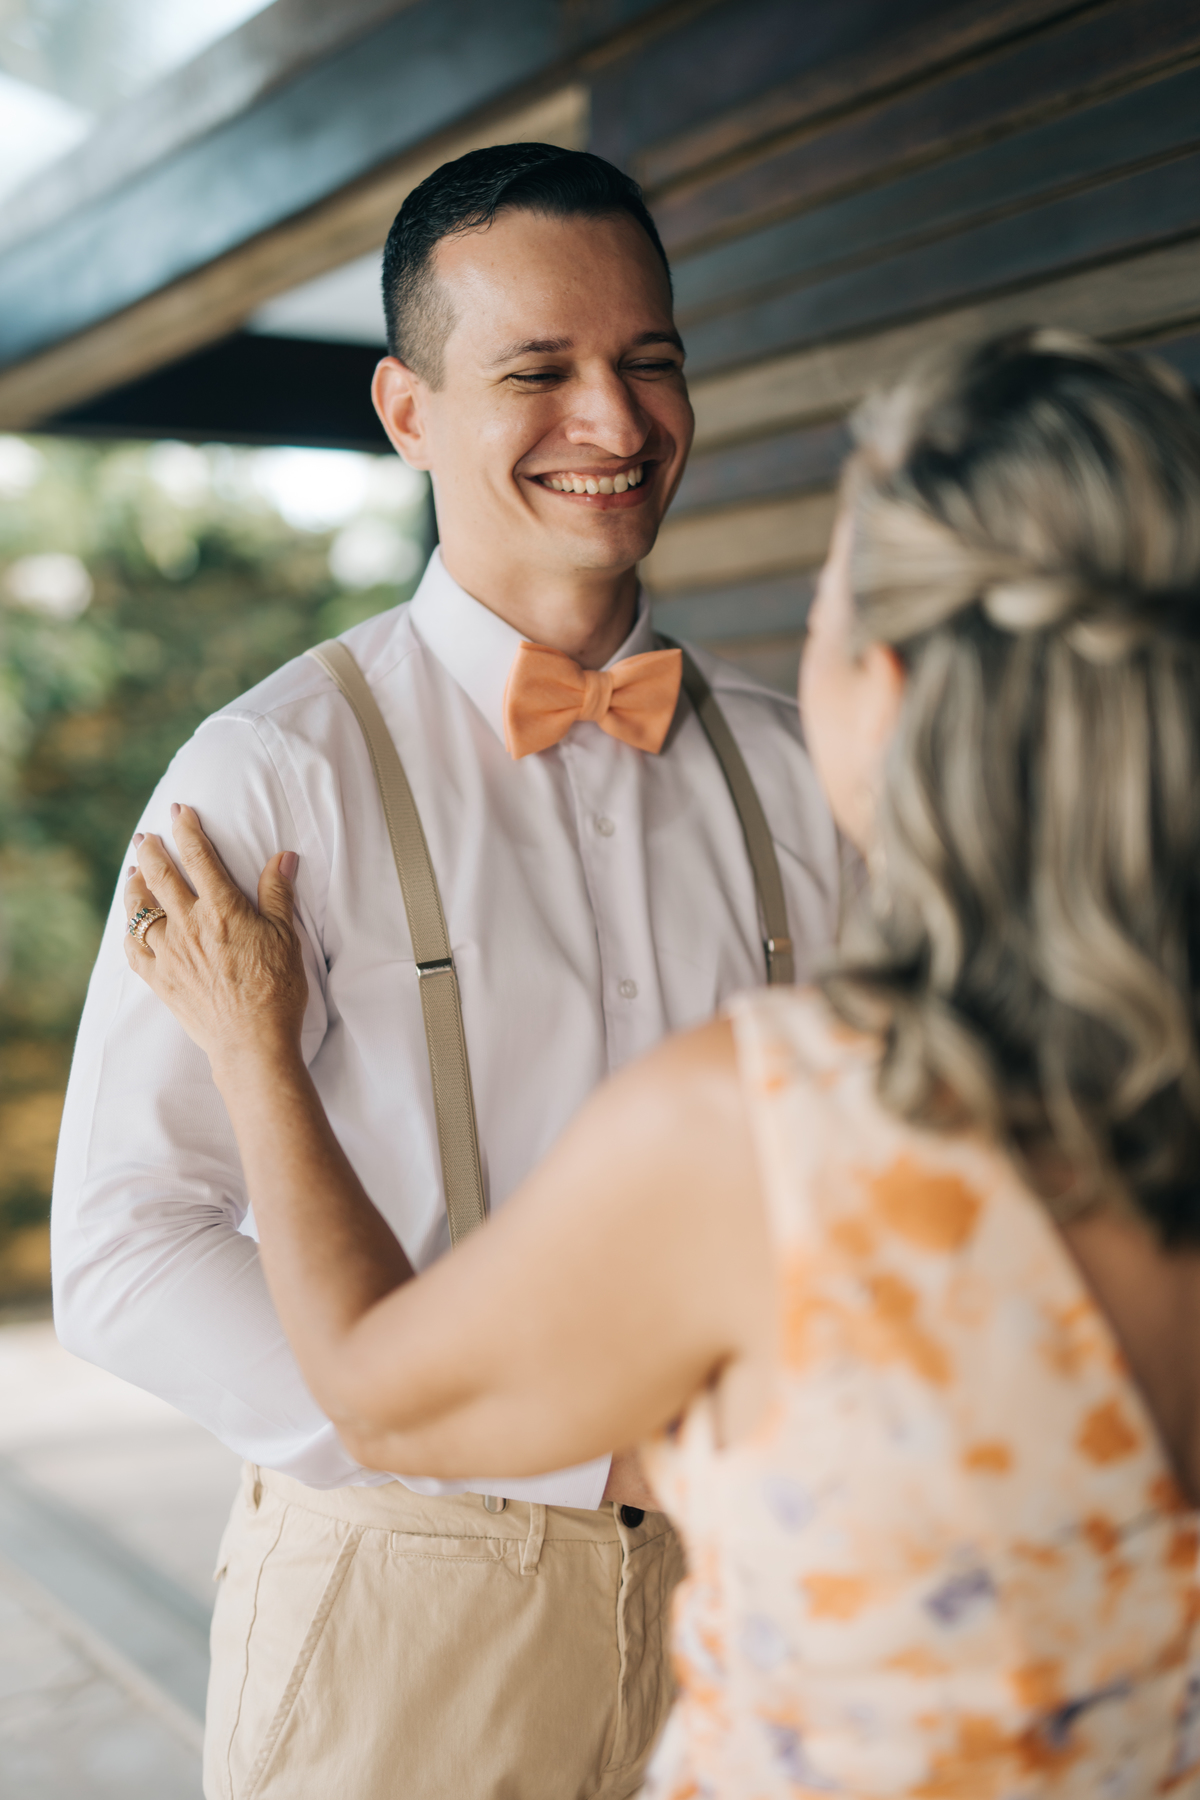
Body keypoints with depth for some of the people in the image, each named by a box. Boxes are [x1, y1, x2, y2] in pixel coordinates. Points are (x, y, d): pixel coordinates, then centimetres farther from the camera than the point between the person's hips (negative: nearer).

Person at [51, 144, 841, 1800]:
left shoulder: (790, 773, 2)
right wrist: (588, 1444, -19)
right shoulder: (274, 778, -11)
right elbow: (126, 1259, -15)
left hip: (732, 1579, 4)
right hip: (400, 1587, -3)